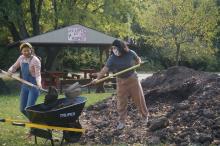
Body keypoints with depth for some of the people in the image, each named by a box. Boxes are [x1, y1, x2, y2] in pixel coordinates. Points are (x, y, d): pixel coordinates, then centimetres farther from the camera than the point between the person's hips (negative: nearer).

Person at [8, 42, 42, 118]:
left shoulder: (35, 60, -16)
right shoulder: (21, 58, 3)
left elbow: (38, 74, -21)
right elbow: (14, 66, 18)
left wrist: (39, 83, -40)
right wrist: (10, 71, -4)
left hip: (34, 86, -7)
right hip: (25, 86, 7)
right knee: (22, 109, 11)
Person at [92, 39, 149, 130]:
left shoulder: (131, 53, -14)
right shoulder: (112, 58, -17)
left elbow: (138, 60, 6)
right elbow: (105, 69, -26)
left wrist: (135, 65, -14)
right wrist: (97, 78, -38)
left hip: (133, 79, 0)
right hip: (121, 81, 0)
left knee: (139, 99, 10)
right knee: (121, 102, 2)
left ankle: (145, 116, 31)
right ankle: (121, 122, 15)